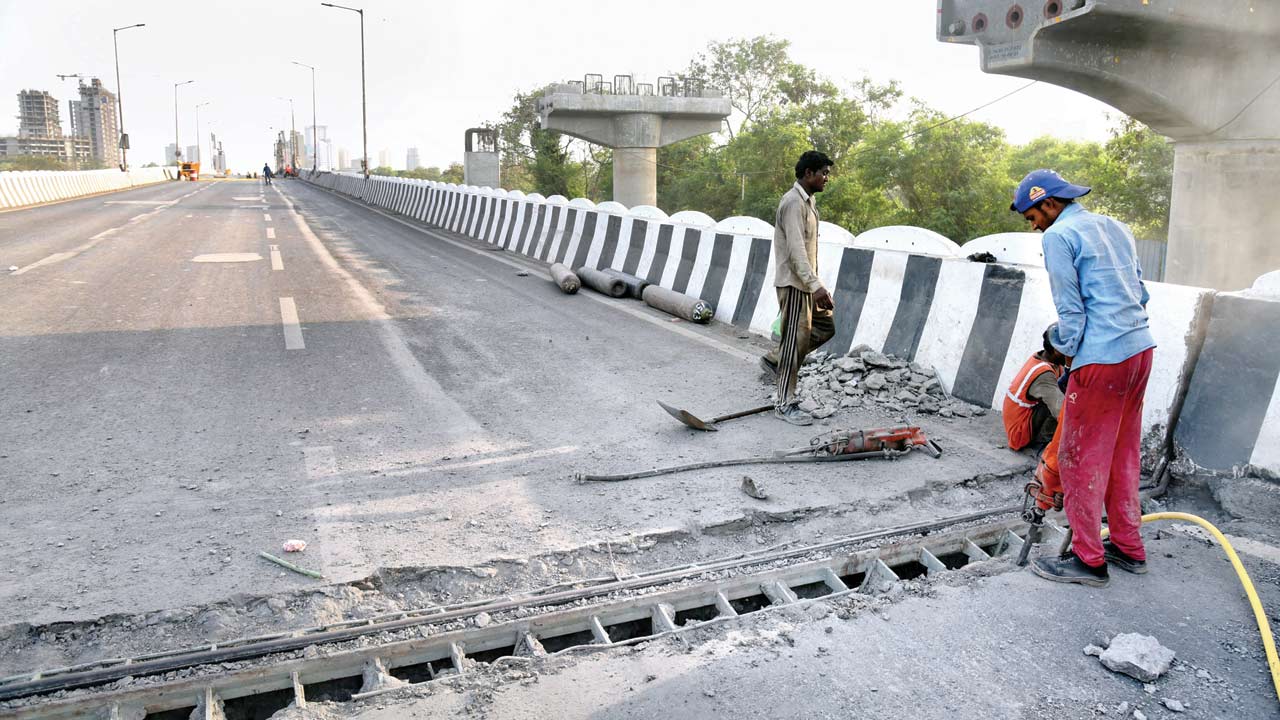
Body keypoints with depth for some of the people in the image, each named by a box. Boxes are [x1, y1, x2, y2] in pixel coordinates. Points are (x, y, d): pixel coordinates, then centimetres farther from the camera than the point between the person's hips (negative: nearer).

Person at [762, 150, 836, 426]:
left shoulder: (808, 201, 15)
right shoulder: (793, 202, -17)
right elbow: (795, 249, -26)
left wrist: (816, 284, 23)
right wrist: (815, 286, -32)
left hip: (806, 282, 10)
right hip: (793, 282, -10)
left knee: (826, 326, 14)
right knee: (796, 341, -6)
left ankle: (774, 360, 24)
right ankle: (785, 405, 2)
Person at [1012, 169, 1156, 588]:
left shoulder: (1059, 236, -9)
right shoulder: (1114, 227, 17)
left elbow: (1070, 310, -11)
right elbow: (1140, 293, 17)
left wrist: (1069, 358, -1)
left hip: (1102, 359, -9)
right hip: (1141, 348, 9)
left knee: (1081, 459, 2)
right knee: (1123, 454, 18)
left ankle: (1089, 560, 9)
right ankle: (1129, 548, 27)